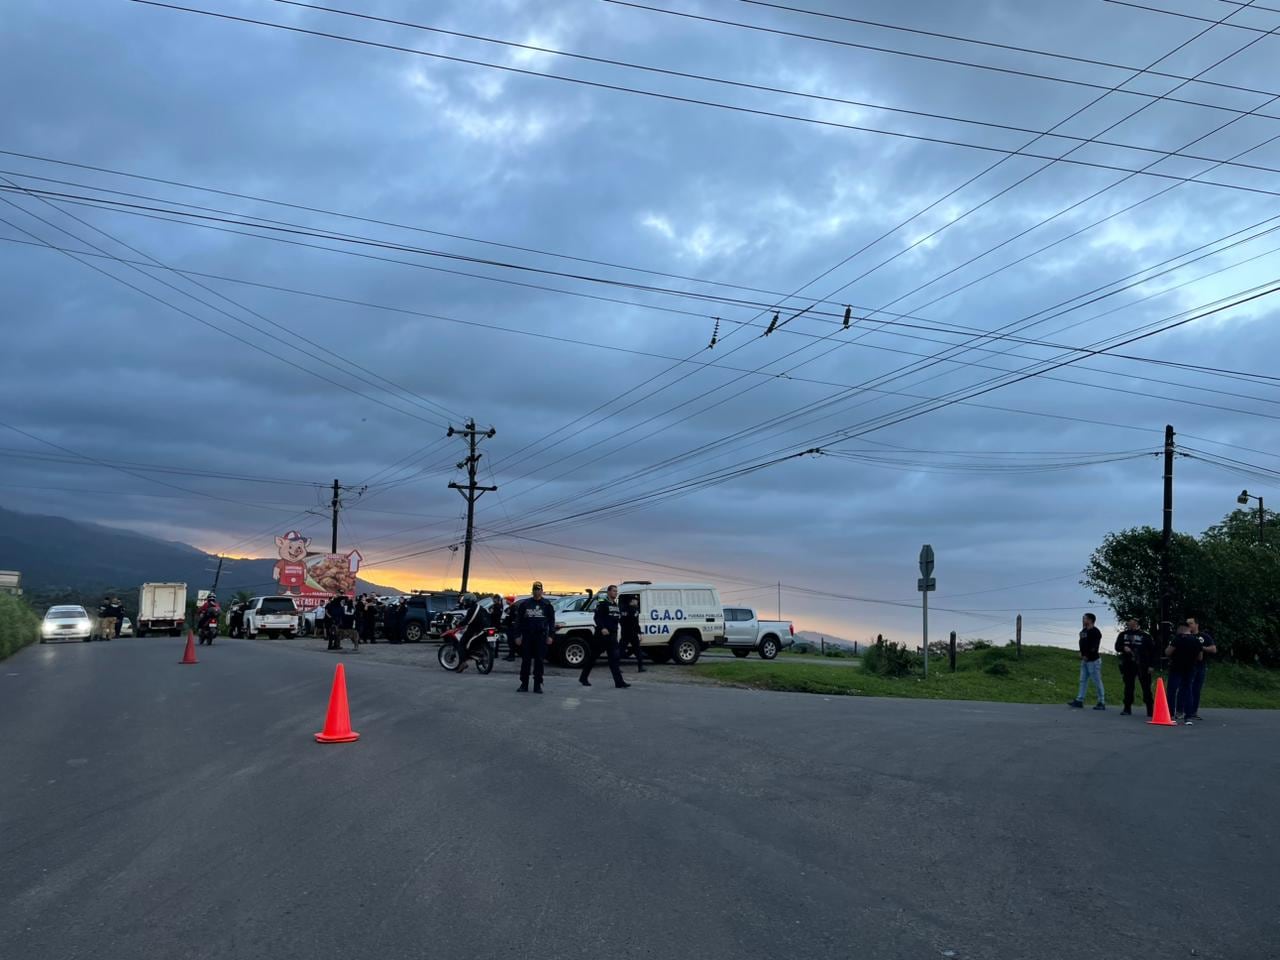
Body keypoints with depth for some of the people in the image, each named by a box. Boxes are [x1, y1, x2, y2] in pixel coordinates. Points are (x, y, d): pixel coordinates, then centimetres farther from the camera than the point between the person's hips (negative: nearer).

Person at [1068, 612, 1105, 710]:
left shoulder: (1095, 632, -14)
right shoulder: (1083, 631, 12)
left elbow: (1094, 647, -19)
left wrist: (1087, 656, -15)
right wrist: (1081, 653, 7)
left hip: (1093, 660, -9)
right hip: (1084, 660, 9)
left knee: (1097, 681, -3)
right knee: (1083, 680, 8)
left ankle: (1102, 703, 3)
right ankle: (1079, 700, 9)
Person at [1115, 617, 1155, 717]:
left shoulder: (1145, 635, -3)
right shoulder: (1123, 635, 9)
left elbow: (1152, 650, -2)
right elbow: (1117, 646, 11)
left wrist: (1151, 665, -7)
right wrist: (1123, 648, -12)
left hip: (1142, 665, -4)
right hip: (1128, 665, 4)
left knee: (1146, 688, -2)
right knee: (1128, 687, 7)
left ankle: (1150, 710, 4)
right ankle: (1127, 709, 13)